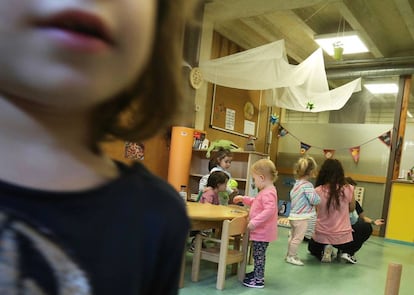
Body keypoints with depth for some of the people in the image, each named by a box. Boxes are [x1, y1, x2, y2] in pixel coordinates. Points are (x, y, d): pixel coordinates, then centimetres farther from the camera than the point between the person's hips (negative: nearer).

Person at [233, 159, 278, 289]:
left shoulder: (268, 193, -23)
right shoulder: (266, 191, 11)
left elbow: (269, 210, -35)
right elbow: (256, 202, 27)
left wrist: (254, 222, -33)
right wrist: (243, 199, 21)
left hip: (262, 232, -10)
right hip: (260, 231, 10)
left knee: (258, 255, 1)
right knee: (258, 255, 23)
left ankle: (259, 280, 12)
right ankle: (257, 272, 38)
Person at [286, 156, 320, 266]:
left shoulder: (296, 183, 6)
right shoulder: (307, 185, -20)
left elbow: (292, 195, 16)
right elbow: (314, 200, -24)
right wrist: (318, 198, -3)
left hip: (293, 215, 9)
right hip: (301, 217, -9)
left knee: (292, 236, 19)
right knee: (298, 238, 3)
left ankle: (289, 255, 30)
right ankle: (292, 257, 11)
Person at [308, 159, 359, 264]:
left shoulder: (317, 191, -16)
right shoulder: (348, 189, -14)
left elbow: (314, 211, -1)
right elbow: (351, 209, 4)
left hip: (322, 236, -1)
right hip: (343, 236, 1)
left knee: (312, 248, 32)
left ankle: (324, 251, 0)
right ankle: (346, 252, 3)